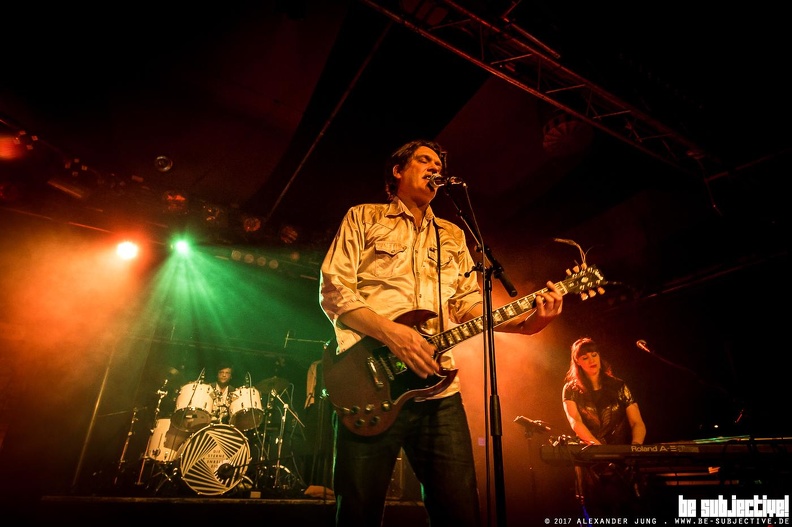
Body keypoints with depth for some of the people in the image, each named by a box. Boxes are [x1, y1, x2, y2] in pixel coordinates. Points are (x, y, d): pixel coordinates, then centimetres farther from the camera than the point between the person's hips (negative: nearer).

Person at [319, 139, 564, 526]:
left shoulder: (452, 236, 22)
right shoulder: (364, 217, 9)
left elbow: (470, 303, 15)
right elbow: (333, 289, -2)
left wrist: (523, 322, -3)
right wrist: (391, 333, -16)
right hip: (371, 382, -3)